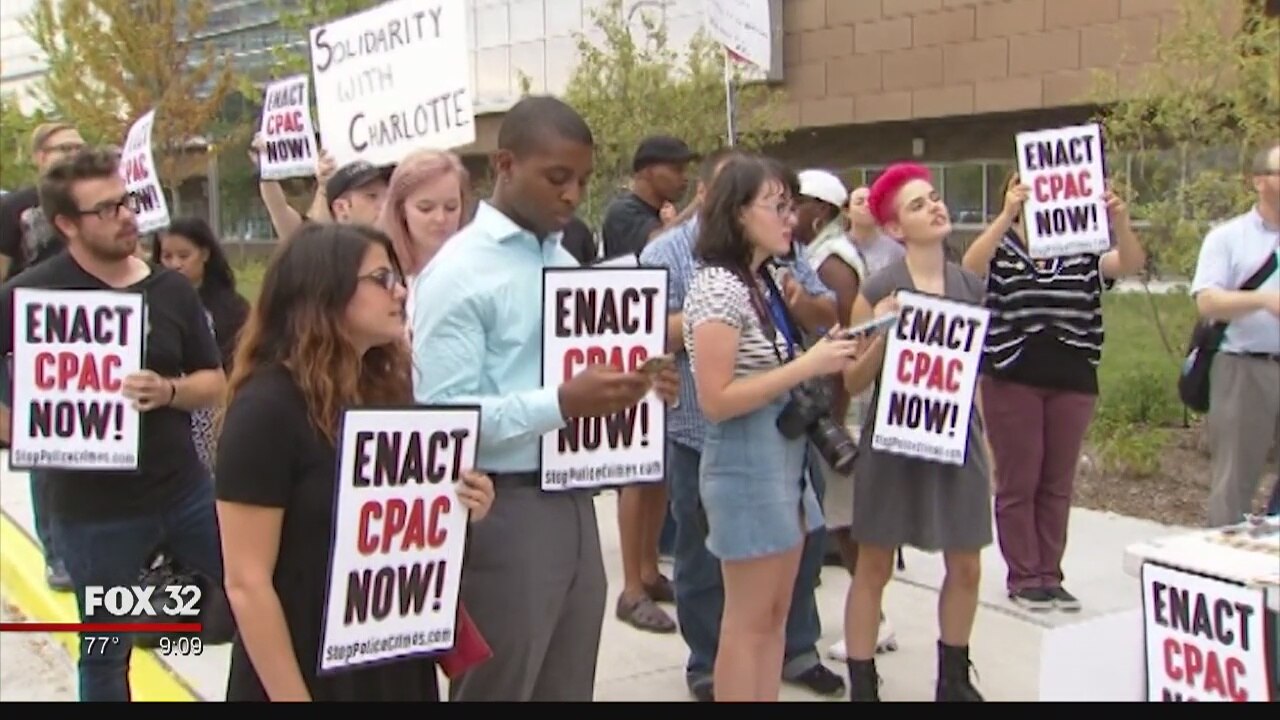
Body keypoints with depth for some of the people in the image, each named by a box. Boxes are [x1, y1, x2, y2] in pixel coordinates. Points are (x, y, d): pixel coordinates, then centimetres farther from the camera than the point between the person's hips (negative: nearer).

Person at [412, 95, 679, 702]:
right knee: (497, 691, 6)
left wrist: (628, 388, 0)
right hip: (503, 513, -7)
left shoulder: (567, 264, 14)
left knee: (566, 689, 16)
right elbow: (443, 416, -19)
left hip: (572, 503, 8)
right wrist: (561, 404, -27)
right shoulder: (459, 272, -12)